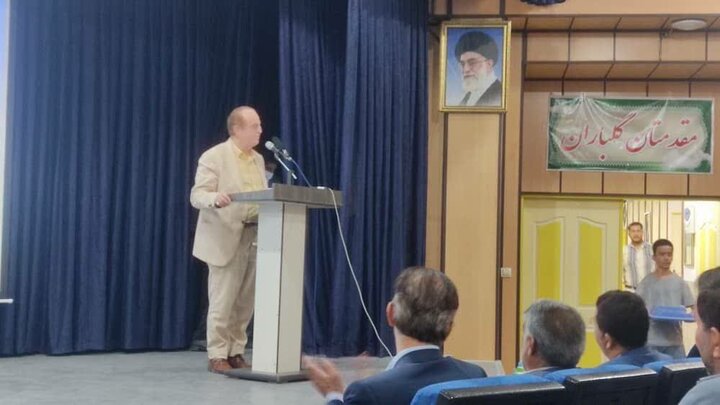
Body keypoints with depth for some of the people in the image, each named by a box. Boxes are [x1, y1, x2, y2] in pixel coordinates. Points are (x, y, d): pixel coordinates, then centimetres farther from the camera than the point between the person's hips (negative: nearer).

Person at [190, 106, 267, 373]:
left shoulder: (258, 159, 16)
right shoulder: (214, 156, -6)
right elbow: (197, 196, -11)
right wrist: (215, 198, -32)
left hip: (254, 237, 6)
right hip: (226, 238, -6)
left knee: (245, 302, 8)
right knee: (222, 302, -3)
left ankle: (235, 353, 17)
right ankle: (217, 356, 6)